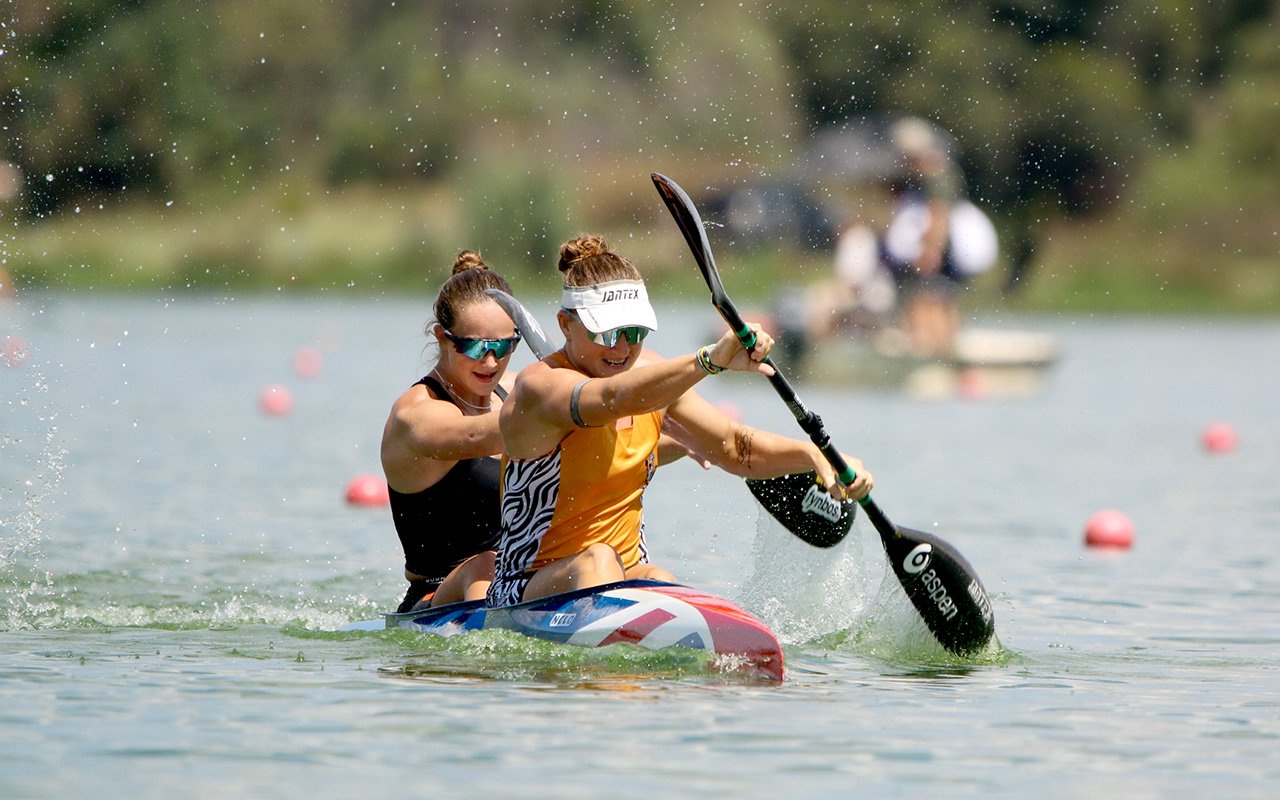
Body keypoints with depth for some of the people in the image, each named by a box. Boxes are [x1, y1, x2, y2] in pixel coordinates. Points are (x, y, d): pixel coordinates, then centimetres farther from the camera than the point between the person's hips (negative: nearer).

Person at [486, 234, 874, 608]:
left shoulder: (647, 374, 7)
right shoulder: (540, 385, -14)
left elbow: (736, 447, 5)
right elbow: (612, 400, -36)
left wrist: (813, 454, -15)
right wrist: (712, 359, -50)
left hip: (628, 580, 5)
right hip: (528, 589, -5)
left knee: (660, 582, -28)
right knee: (595, 560, -36)